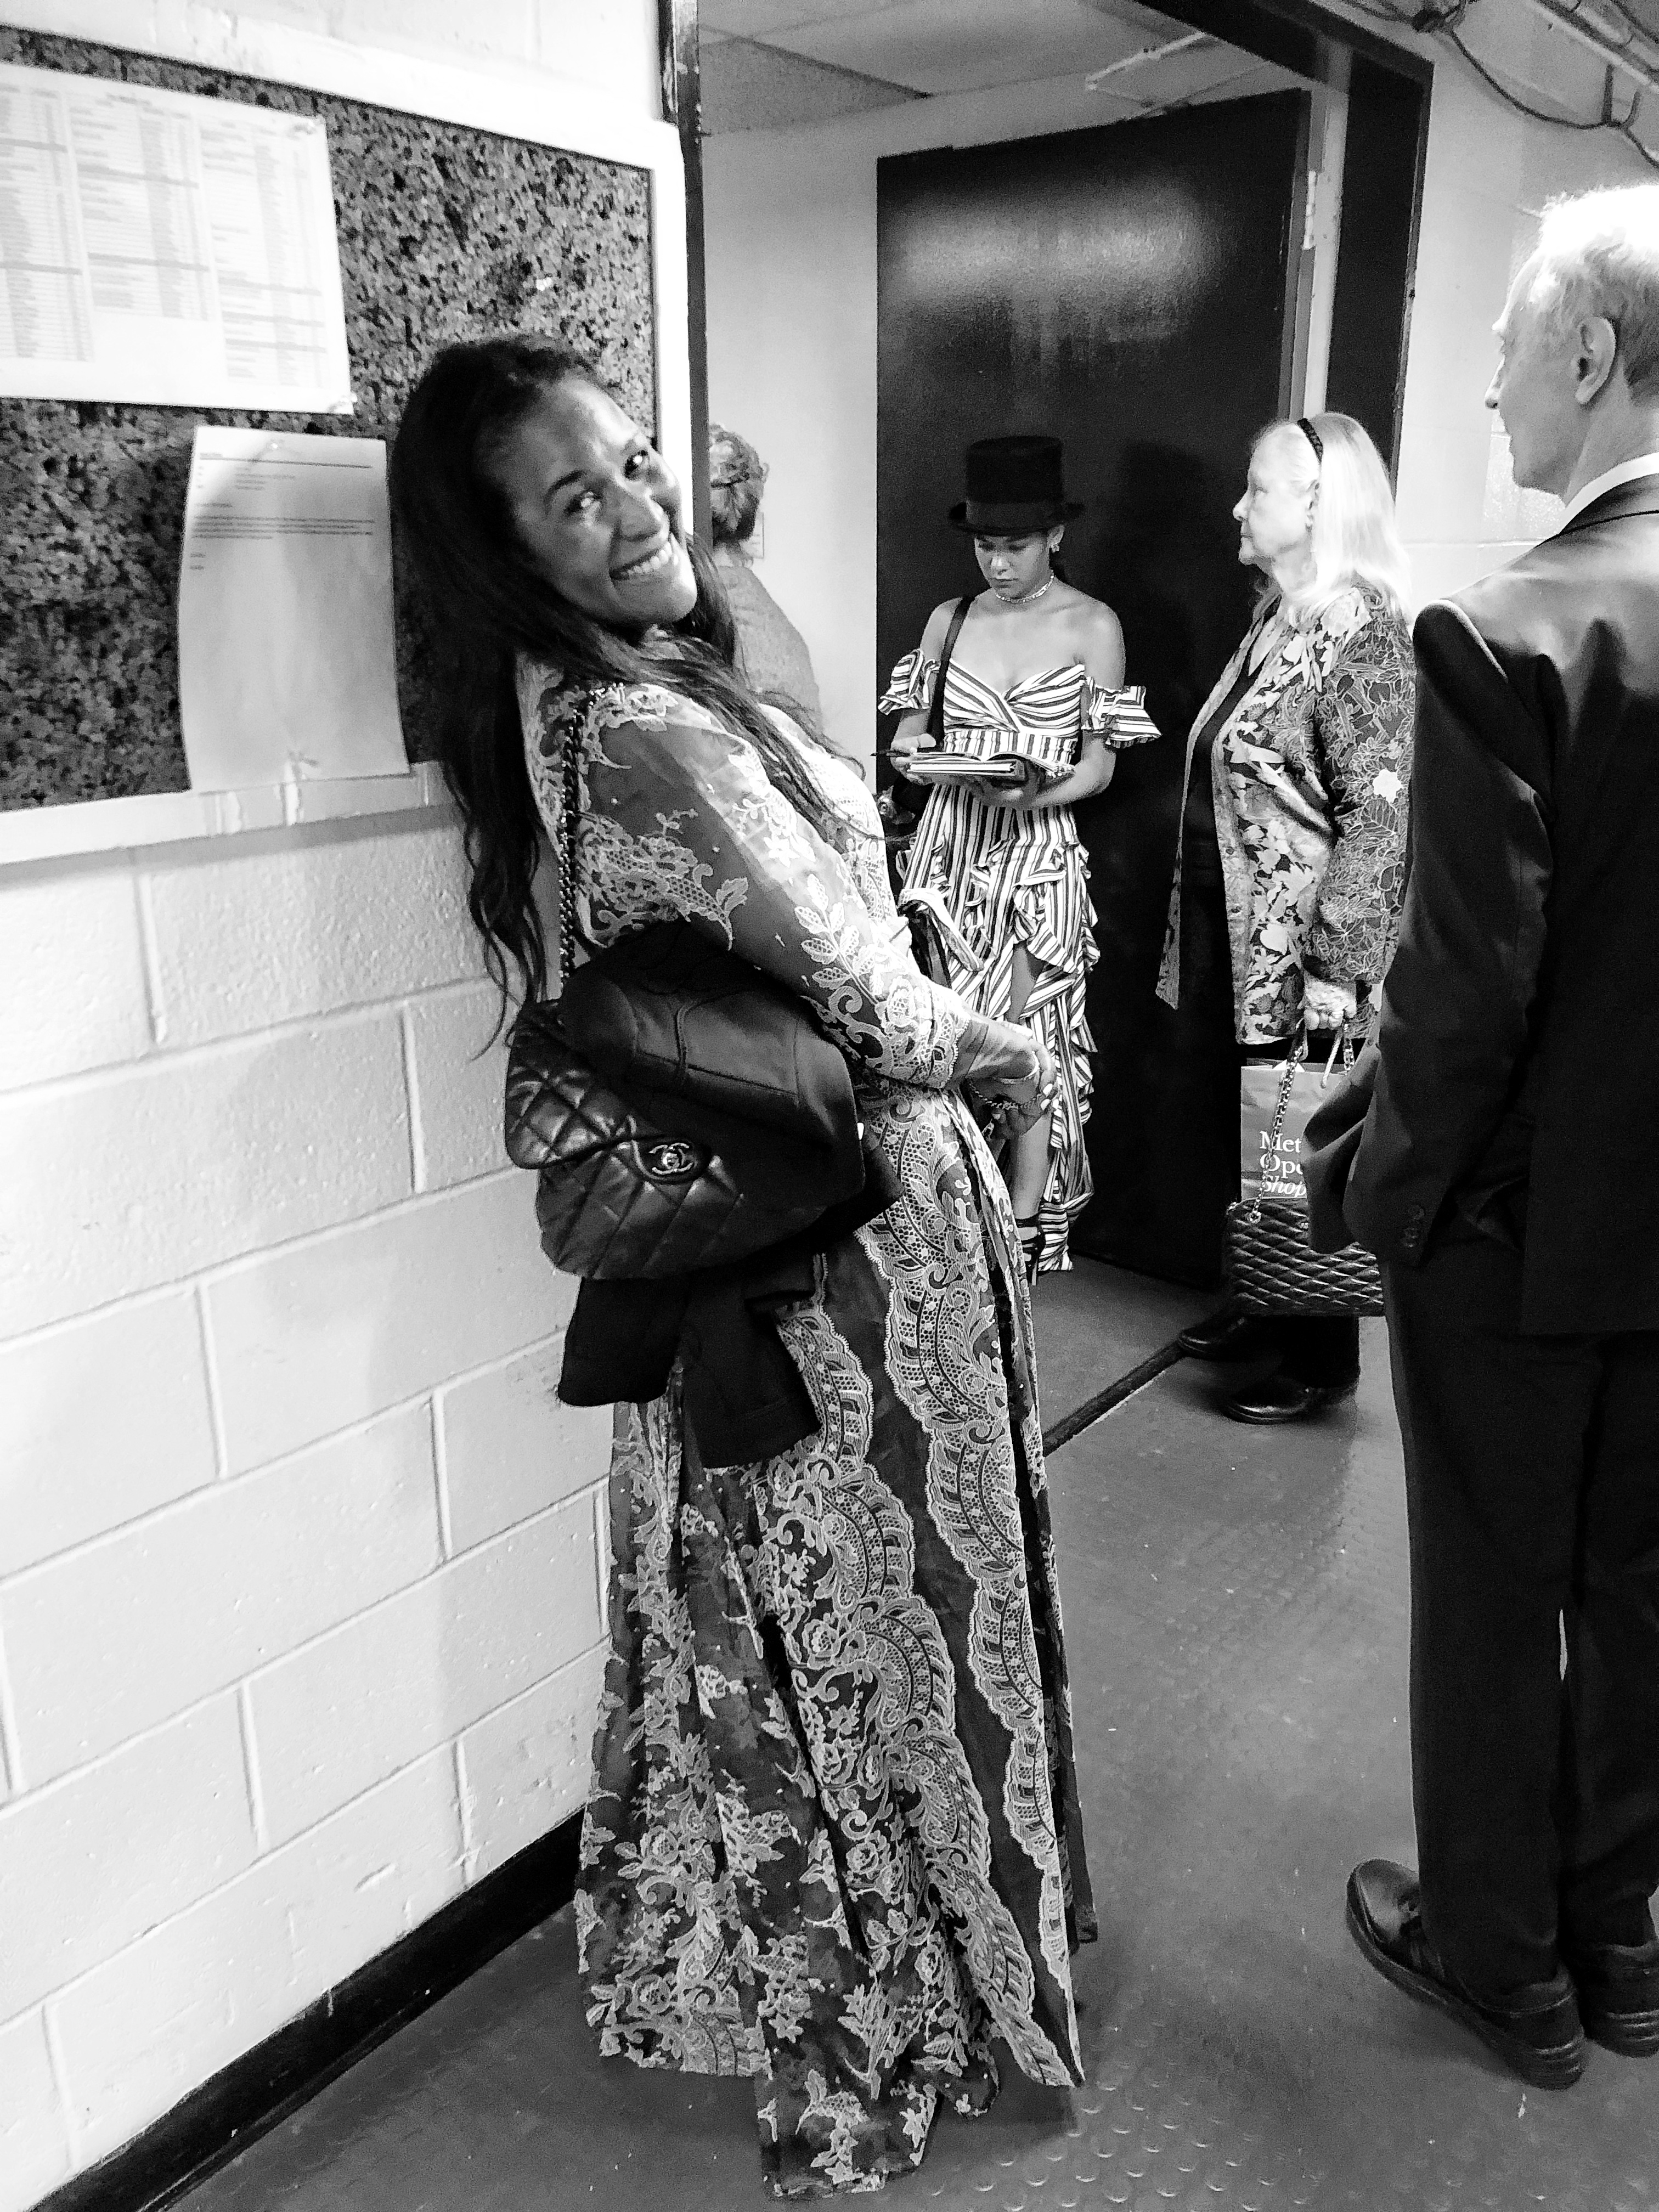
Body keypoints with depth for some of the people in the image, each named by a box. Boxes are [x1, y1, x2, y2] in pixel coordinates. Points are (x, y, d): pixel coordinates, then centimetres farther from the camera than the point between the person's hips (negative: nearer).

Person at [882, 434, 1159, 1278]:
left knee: (1024, 1042, -4)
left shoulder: (1091, 625, 0)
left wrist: (1034, 793, -20)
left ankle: (1025, 1232, 9)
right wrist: (911, 753, -9)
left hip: (1037, 851, -3)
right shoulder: (950, 618, 11)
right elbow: (909, 736, 14)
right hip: (948, 844, 3)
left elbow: (1099, 765, -1)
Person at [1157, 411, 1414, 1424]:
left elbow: (1381, 819, -19)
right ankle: (1265, 1308, 34)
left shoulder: (1366, 637, -14)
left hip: (1302, 960, -8)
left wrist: (1334, 964, -21)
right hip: (1241, 949, 8)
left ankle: (1325, 1359, 19)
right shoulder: (1280, 618, 12)